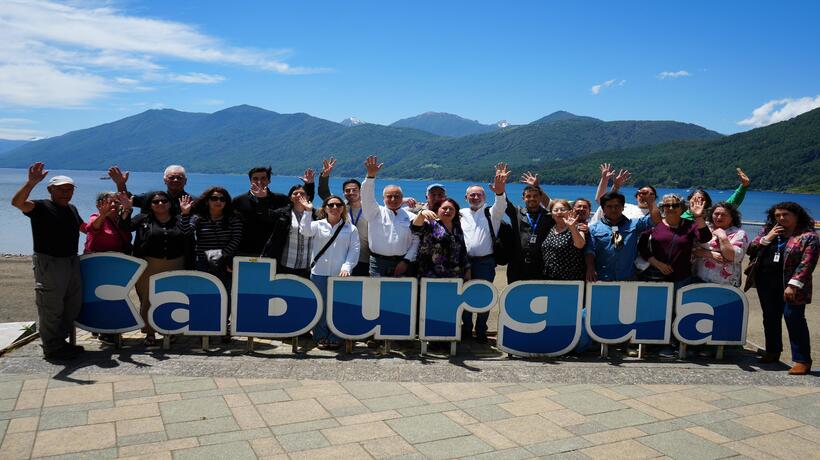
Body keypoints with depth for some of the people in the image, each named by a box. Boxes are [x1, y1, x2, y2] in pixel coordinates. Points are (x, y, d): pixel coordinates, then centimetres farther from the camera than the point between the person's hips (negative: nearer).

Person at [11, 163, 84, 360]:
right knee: (51, 308, -1)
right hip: (49, 263, -8)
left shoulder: (72, 209, 14)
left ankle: (60, 341, 30)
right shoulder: (41, 207, -9)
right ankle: (53, 348, 9)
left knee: (73, 305, 15)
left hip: (72, 262, 8)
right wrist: (31, 182, -42)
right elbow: (17, 202, -28)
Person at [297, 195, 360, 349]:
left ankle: (335, 339, 14)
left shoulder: (351, 229, 7)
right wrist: (308, 212, -17)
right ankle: (321, 337, 17)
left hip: (341, 274, 0)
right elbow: (305, 231, -13)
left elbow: (354, 251, 2)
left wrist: (346, 267, -10)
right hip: (319, 273, 0)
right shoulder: (318, 225, 7)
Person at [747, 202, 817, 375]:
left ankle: (802, 360, -3)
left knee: (794, 319, -9)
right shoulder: (767, 231, 12)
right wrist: (767, 238, -7)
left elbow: (807, 263, -13)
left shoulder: (808, 236, -5)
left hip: (790, 286, -5)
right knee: (770, 317, 13)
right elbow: (751, 251, 7)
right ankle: (772, 351, 28)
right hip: (766, 284, 6)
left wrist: (793, 285, -21)